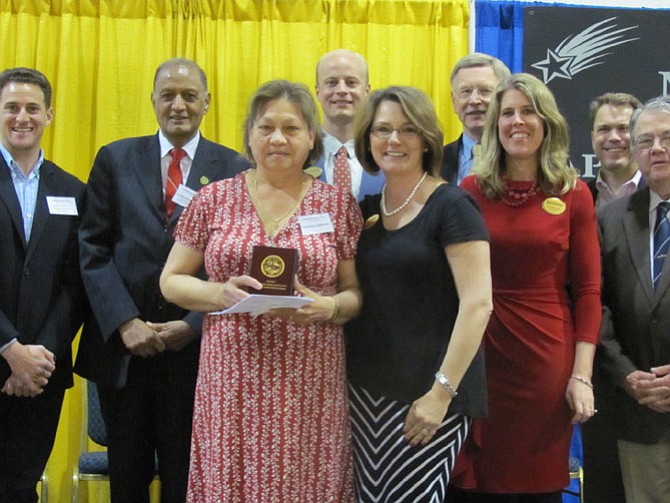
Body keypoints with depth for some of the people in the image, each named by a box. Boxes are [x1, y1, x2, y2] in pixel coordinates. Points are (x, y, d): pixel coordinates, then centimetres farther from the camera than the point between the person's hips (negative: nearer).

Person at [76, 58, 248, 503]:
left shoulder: (235, 169, 2)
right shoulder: (115, 159, 5)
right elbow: (93, 249, 0)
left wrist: (194, 325, -12)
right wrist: (125, 322, -11)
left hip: (196, 349, -1)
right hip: (122, 346, 1)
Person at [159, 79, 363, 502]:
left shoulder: (338, 204, 5)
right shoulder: (214, 199, 6)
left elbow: (356, 292, 7)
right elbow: (172, 280, 8)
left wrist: (327, 306, -14)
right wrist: (221, 293, -11)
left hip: (310, 385, 0)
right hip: (232, 383, 1)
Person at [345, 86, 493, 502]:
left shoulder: (451, 206, -8)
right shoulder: (367, 209, 11)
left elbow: (478, 303, -15)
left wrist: (442, 390, -19)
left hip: (426, 394, -6)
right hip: (366, 390, 6)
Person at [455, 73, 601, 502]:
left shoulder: (574, 194, 0)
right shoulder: (472, 190, 2)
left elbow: (588, 291, 0)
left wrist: (582, 375, -6)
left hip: (547, 357, -1)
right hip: (482, 355, 1)